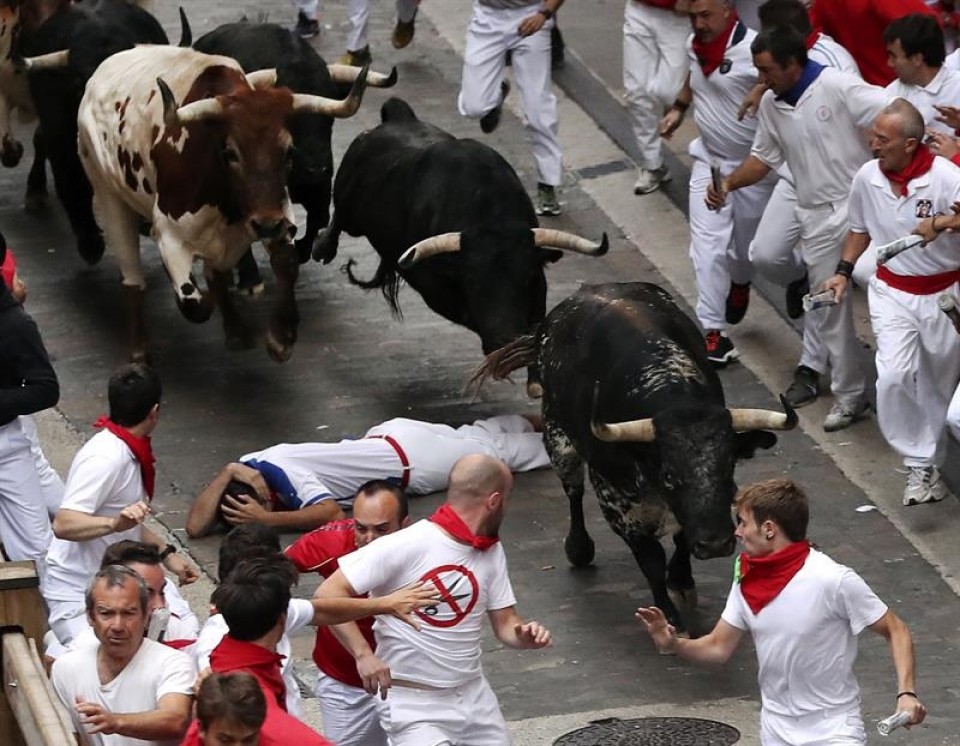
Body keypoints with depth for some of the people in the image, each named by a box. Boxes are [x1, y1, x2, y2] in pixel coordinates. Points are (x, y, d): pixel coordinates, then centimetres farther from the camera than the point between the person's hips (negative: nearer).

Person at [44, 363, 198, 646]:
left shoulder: (127, 452, 9)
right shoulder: (105, 458, -20)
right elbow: (63, 524, -30)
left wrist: (166, 553, 12)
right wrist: (115, 523, -44)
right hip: (77, 598, -10)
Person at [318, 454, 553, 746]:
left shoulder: (492, 552, 4)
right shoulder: (405, 546, -18)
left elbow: (505, 623, 11)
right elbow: (329, 593, -19)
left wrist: (524, 634, -13)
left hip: (475, 696, 7)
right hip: (412, 703, -7)